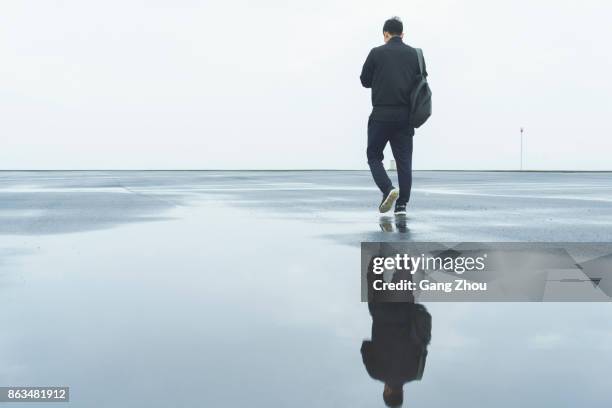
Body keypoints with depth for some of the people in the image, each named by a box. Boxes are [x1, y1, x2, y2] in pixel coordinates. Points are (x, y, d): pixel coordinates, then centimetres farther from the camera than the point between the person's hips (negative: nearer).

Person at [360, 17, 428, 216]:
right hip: (405, 116, 3)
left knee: (374, 156, 11)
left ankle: (388, 189, -11)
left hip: (381, 115, -3)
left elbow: (365, 81, 3)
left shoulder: (377, 53, -3)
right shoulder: (414, 54, 6)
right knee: (404, 160, 8)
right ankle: (402, 205, 4)